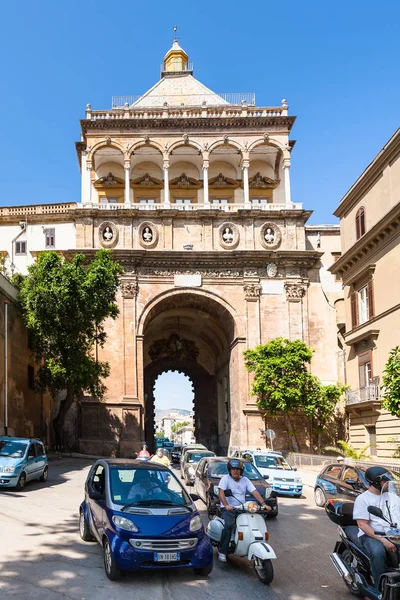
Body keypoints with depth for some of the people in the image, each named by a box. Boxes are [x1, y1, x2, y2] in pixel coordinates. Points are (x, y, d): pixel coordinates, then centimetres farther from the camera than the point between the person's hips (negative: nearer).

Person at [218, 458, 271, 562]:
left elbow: (255, 492, 2)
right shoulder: (225, 479, -2)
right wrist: (226, 505, -33)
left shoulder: (245, 480, 11)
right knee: (229, 524, -31)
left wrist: (263, 504, -13)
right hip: (228, 509, -4)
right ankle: (222, 551, -23)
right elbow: (221, 492, -16)